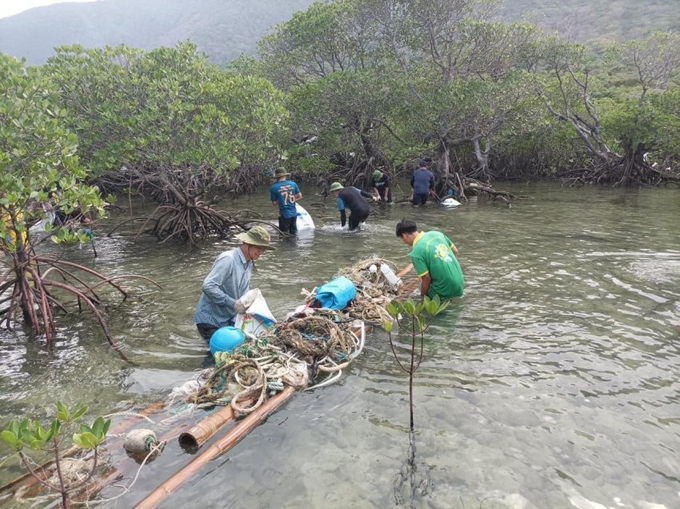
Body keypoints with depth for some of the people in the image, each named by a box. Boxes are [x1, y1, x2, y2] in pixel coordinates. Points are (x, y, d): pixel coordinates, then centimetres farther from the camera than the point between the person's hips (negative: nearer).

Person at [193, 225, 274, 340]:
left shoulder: (249, 263, 4)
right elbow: (208, 286, -29)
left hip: (229, 319, 8)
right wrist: (233, 303, -28)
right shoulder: (228, 259, -22)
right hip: (210, 319, -8)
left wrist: (246, 303, -7)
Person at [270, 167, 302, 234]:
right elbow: (300, 196, 5)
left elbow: (274, 203, -5)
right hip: (294, 213, 4)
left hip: (284, 214, -4)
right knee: (293, 233, 19)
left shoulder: (273, 188, -9)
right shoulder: (293, 184, 0)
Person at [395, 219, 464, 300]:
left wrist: (422, 296, 2)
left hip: (445, 292, -6)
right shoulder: (436, 233, 2)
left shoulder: (416, 252, -17)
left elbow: (426, 279, -14)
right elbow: (455, 251, 13)